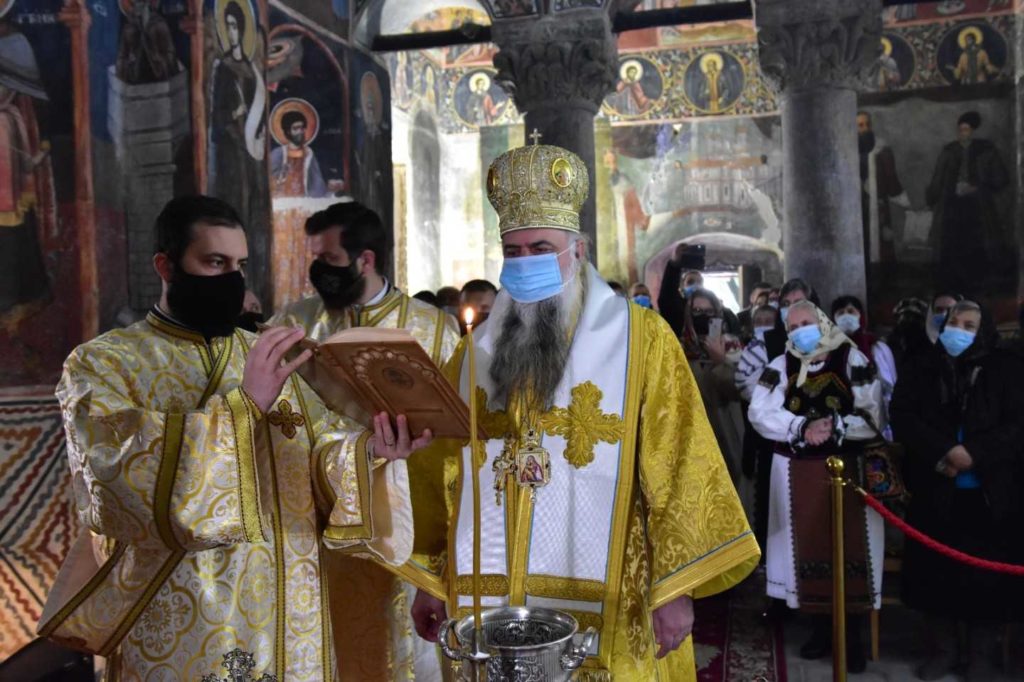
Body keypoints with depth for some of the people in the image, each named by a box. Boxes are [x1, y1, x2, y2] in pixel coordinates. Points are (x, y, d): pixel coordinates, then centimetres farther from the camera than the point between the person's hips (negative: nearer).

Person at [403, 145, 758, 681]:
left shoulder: (640, 339, -4)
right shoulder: (478, 351, 8)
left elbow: (676, 469, -7)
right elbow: (442, 470, 10)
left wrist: (675, 586, -12)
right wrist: (429, 580, 8)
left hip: (602, 610, -3)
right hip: (493, 603, 4)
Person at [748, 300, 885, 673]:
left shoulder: (852, 360, -1)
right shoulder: (781, 366, 5)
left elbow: (873, 416, -7)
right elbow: (760, 412, -7)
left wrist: (835, 425, -20)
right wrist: (802, 427, -19)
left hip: (845, 469, -2)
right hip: (797, 472, 2)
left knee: (848, 545, 0)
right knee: (809, 544, 8)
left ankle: (851, 632, 15)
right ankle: (822, 626, 23)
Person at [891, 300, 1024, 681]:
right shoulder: (922, 367, 6)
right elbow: (902, 416, -2)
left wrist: (974, 453, -18)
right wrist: (941, 453, -15)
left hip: (989, 492, -1)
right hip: (934, 490, 2)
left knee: (985, 573, 4)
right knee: (935, 571, 7)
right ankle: (943, 649, 22)